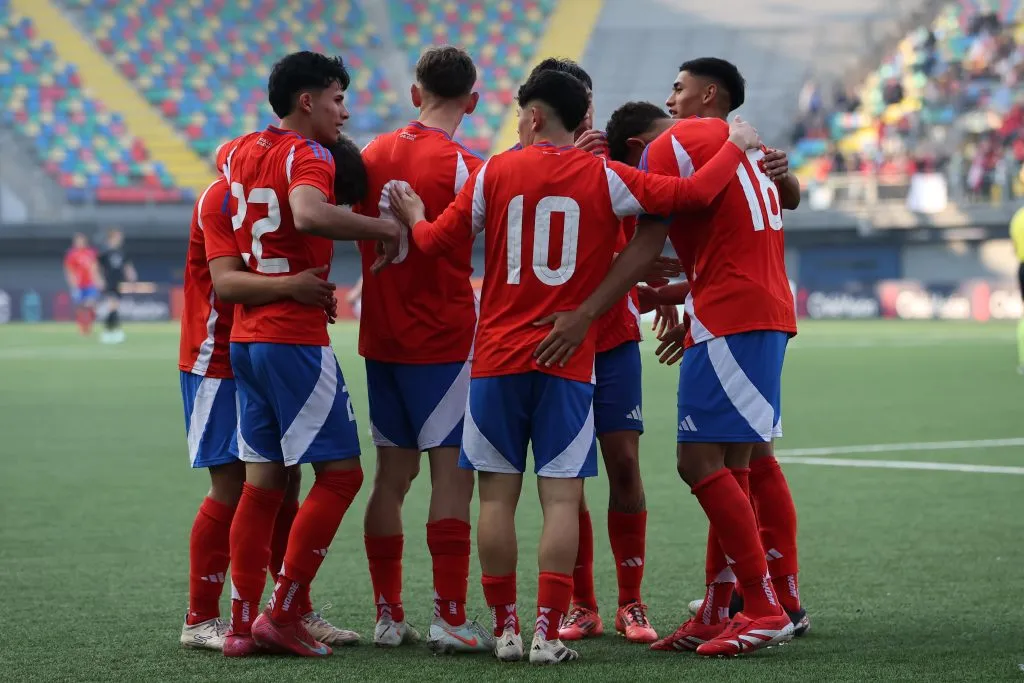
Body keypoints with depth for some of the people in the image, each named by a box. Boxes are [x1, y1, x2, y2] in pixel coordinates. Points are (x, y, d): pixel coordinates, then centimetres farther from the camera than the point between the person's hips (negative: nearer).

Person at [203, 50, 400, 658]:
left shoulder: (240, 152, 15)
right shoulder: (305, 156, -11)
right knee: (341, 472, -2)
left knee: (264, 479, 10)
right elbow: (309, 215, -33)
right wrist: (386, 227, -23)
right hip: (296, 340, -8)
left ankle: (243, 624, 9)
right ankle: (282, 614, -3)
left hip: (245, 339, 8)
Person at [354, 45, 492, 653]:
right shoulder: (462, 166, -12)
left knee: (393, 474, 11)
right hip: (443, 341, -6)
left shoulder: (376, 154, 6)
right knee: (453, 473, -4)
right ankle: (450, 620, -7)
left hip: (382, 339, 6)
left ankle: (389, 617, 14)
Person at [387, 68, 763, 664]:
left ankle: (505, 630, 7)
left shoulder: (495, 173, 1)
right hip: (570, 365, -1)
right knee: (562, 497, -1)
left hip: (498, 358, 1)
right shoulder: (605, 178, -1)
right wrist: (737, 147, 12)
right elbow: (694, 193, -4)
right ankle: (548, 634, -6)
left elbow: (441, 240, 5)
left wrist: (414, 218, 27)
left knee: (498, 494, 6)